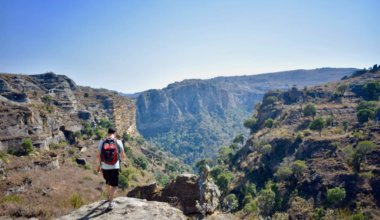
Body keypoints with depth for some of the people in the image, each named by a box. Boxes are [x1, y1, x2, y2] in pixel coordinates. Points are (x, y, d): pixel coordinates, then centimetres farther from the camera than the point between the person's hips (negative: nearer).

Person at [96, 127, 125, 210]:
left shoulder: (102, 142, -5)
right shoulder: (118, 142, -9)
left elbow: (99, 155, -3)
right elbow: (123, 156, -5)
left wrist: (98, 165, 11)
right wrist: (121, 158, 19)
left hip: (104, 167, 3)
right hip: (115, 167, -3)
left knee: (108, 182, 28)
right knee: (114, 185, 13)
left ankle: (108, 197, 48)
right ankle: (110, 203, 3)